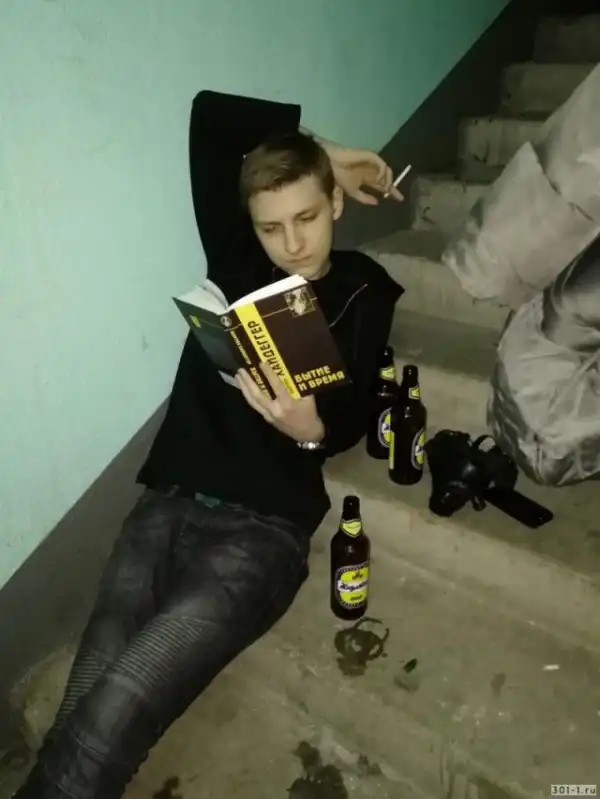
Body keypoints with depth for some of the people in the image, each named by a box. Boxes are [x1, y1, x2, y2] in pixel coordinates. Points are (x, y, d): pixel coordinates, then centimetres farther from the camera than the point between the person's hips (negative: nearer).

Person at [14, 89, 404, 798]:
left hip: (263, 527, -3)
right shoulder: (235, 261, 15)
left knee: (109, 719, -20)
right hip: (170, 503, 3)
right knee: (82, 714, -15)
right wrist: (312, 146, 18)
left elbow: (350, 422, -2)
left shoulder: (362, 293, 9)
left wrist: (312, 429, -24)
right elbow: (210, 117, 16)